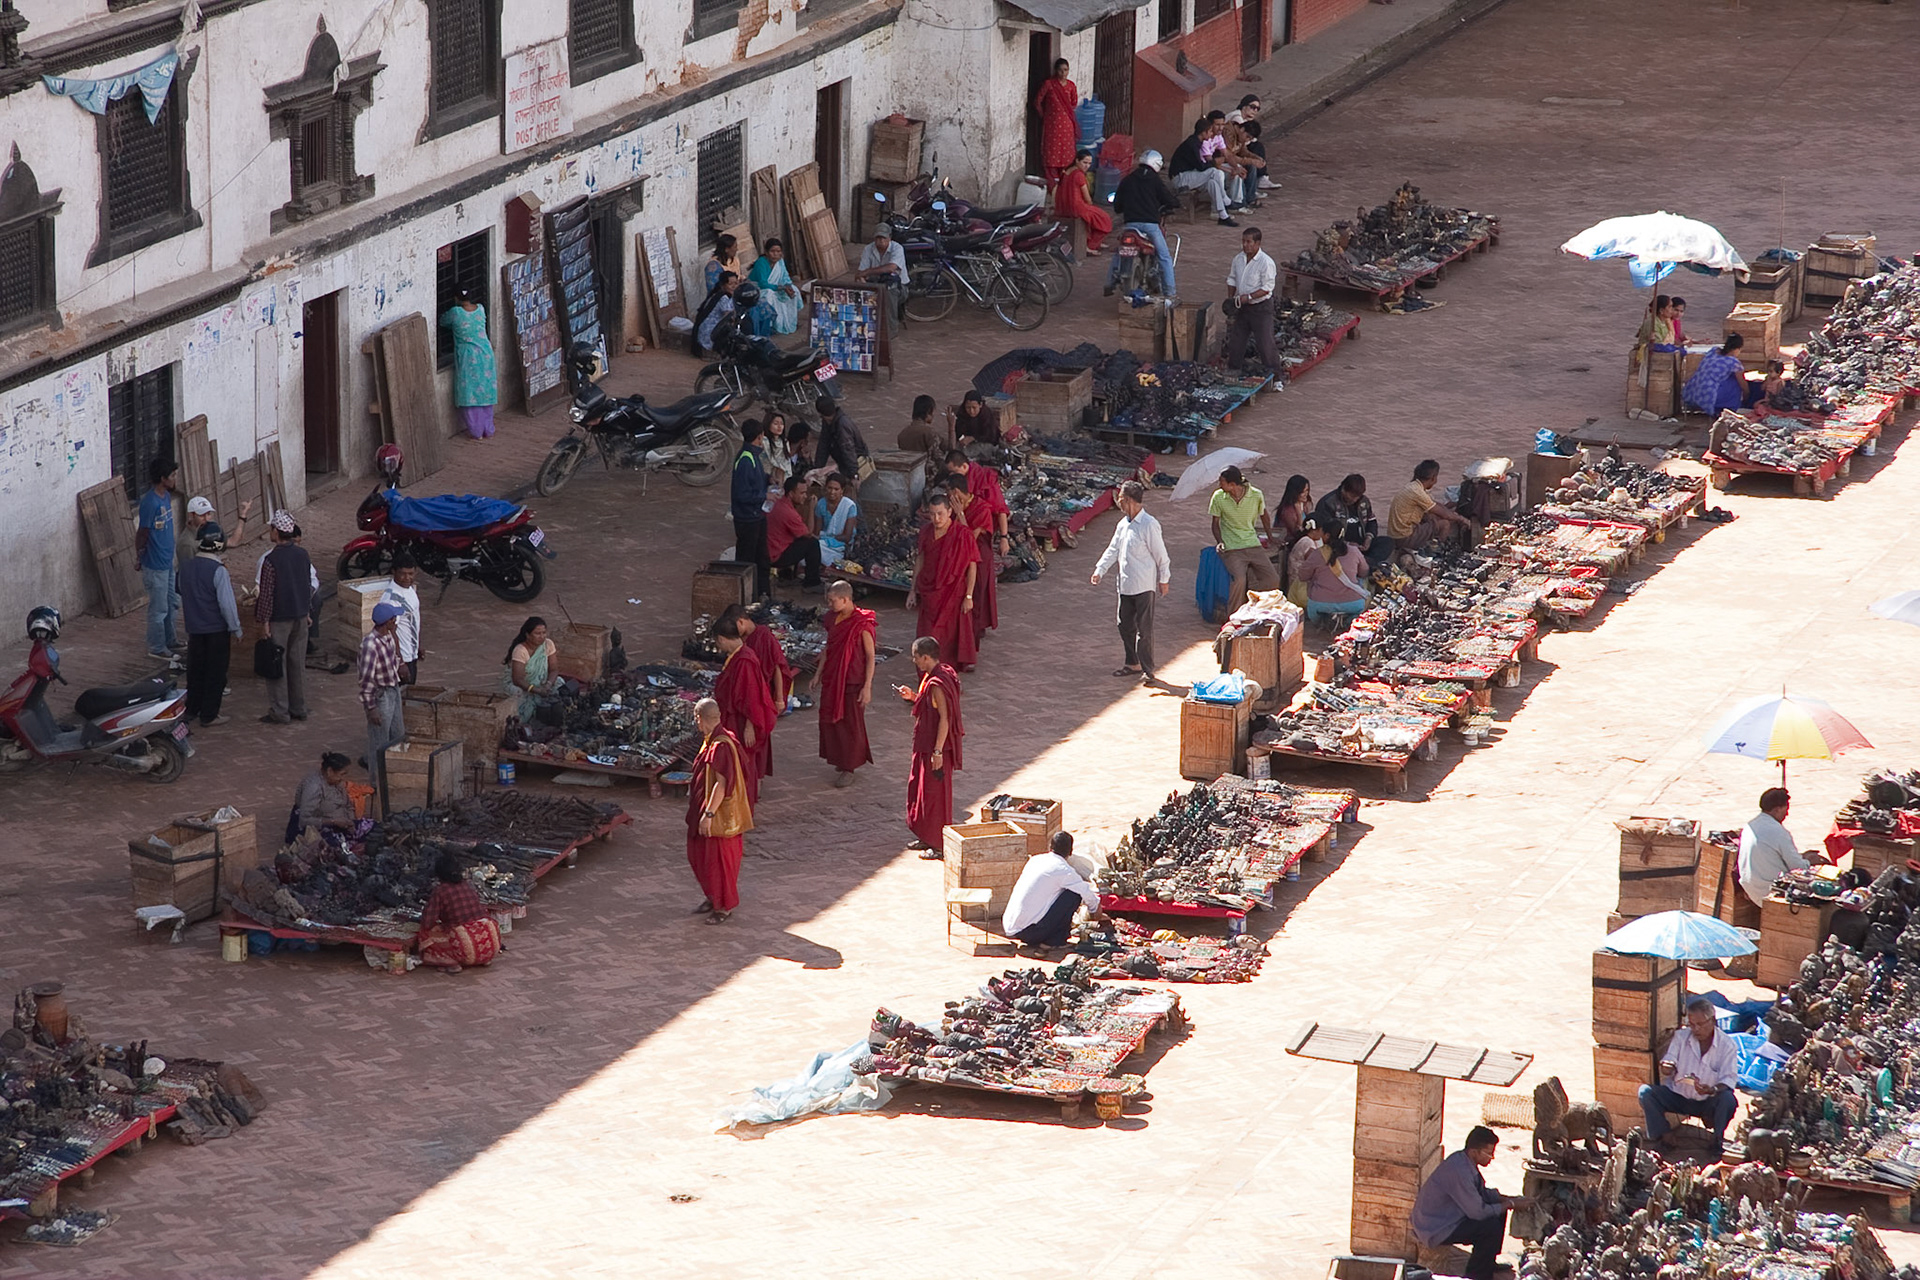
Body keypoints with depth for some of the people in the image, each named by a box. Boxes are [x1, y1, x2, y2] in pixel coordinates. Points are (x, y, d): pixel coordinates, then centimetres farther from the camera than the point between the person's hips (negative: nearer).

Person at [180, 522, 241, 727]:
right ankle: (209, 715, 8)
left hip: (194, 628, 6)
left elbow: (182, 592, 14)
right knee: (215, 672, 4)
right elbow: (227, 603, -20)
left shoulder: (188, 566, 0)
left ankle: (192, 709, 28)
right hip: (217, 629, -6)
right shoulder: (218, 571, -20)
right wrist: (236, 629, -9)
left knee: (195, 669, 18)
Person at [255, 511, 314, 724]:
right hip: (300, 616, 6)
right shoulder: (302, 554, 2)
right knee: (298, 663, 14)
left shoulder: (271, 560, -19)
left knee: (276, 664, 1)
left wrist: (264, 620, -10)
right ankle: (299, 708, 20)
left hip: (279, 618, -6)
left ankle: (279, 711, 3)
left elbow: (266, 593, -17)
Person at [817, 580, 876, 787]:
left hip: (853, 680, -7)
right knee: (830, 719, 12)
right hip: (832, 677, 7)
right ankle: (840, 760, 30)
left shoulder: (862, 624, -18)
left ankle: (848, 769, 12)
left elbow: (870, 656, -14)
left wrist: (867, 686, -16)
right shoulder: (832, 618, 3)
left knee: (850, 723, 2)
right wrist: (818, 674, 14)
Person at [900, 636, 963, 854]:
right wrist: (913, 696, 8)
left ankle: (940, 845, 12)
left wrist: (938, 751, -24)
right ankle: (927, 837, 32)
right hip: (925, 745, 10)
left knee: (935, 792, 1)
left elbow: (944, 719, -25)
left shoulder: (937, 684, -26)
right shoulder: (933, 676, 4)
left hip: (935, 746, -10)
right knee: (919, 786, 20)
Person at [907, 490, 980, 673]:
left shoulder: (962, 535, -16)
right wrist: (913, 590, 12)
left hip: (954, 591, -4)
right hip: (930, 592, 4)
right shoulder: (926, 531, 0)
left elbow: (972, 566, -12)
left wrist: (968, 596, -13)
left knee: (953, 631, 1)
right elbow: (919, 560, 10)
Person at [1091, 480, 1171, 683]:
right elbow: (1112, 550, 14)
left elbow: (1161, 554, -9)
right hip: (1125, 585, 8)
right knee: (1125, 625, 14)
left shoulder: (1149, 525, -15)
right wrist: (1099, 571, 3)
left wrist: (1164, 580, -3)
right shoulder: (1123, 525, 9)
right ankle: (1132, 663, 28)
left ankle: (1147, 669, 1)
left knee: (1144, 629, -5)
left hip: (1144, 586, -8)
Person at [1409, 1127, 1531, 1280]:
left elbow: (1483, 1192, 16)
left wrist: (1510, 1199, 1)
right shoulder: (1459, 1170, -31)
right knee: (1491, 1227, -21)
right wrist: (1510, 1204, -14)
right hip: (1435, 1231, -10)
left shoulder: (1465, 1161, 0)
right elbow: (1478, 1212, -26)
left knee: (1498, 1211, 10)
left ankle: (1488, 1262, 25)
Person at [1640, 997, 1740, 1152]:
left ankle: (1718, 1141, -14)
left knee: (1728, 1099, -35)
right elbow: (1666, 1073, -3)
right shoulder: (1681, 1037, -1)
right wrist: (1666, 1069, -30)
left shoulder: (1726, 1045, -8)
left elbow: (1729, 1079, -15)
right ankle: (1660, 1139, -16)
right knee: (1645, 1092, -22)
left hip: (1707, 1103, -2)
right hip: (1678, 1097, 2)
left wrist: (1712, 1090, -38)